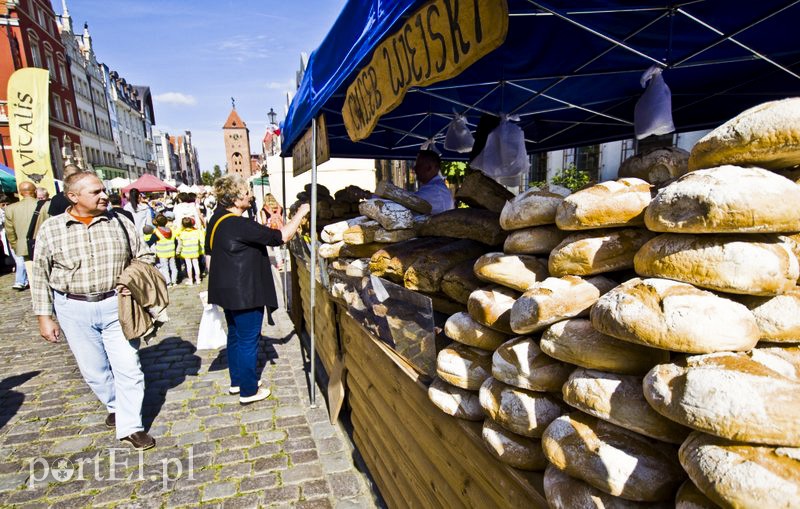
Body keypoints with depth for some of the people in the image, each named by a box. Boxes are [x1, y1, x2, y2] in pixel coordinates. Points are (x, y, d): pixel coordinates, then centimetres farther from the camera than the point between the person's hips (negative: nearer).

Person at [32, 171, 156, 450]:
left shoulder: (120, 222, -1)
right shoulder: (51, 228, -2)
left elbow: (145, 256, 8)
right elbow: (40, 277, 2)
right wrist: (45, 317, 0)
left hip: (115, 305, 0)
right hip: (73, 309, 1)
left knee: (128, 367, -1)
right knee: (94, 369, 14)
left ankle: (130, 426, 12)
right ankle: (114, 407, 39)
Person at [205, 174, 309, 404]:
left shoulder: (217, 219, 4)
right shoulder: (240, 225, -26)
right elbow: (281, 236, -24)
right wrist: (300, 214, -12)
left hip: (228, 291, 10)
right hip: (245, 293, -10)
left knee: (235, 336, 21)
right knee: (248, 341, 4)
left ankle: (237, 381, 36)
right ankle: (248, 391, 17)